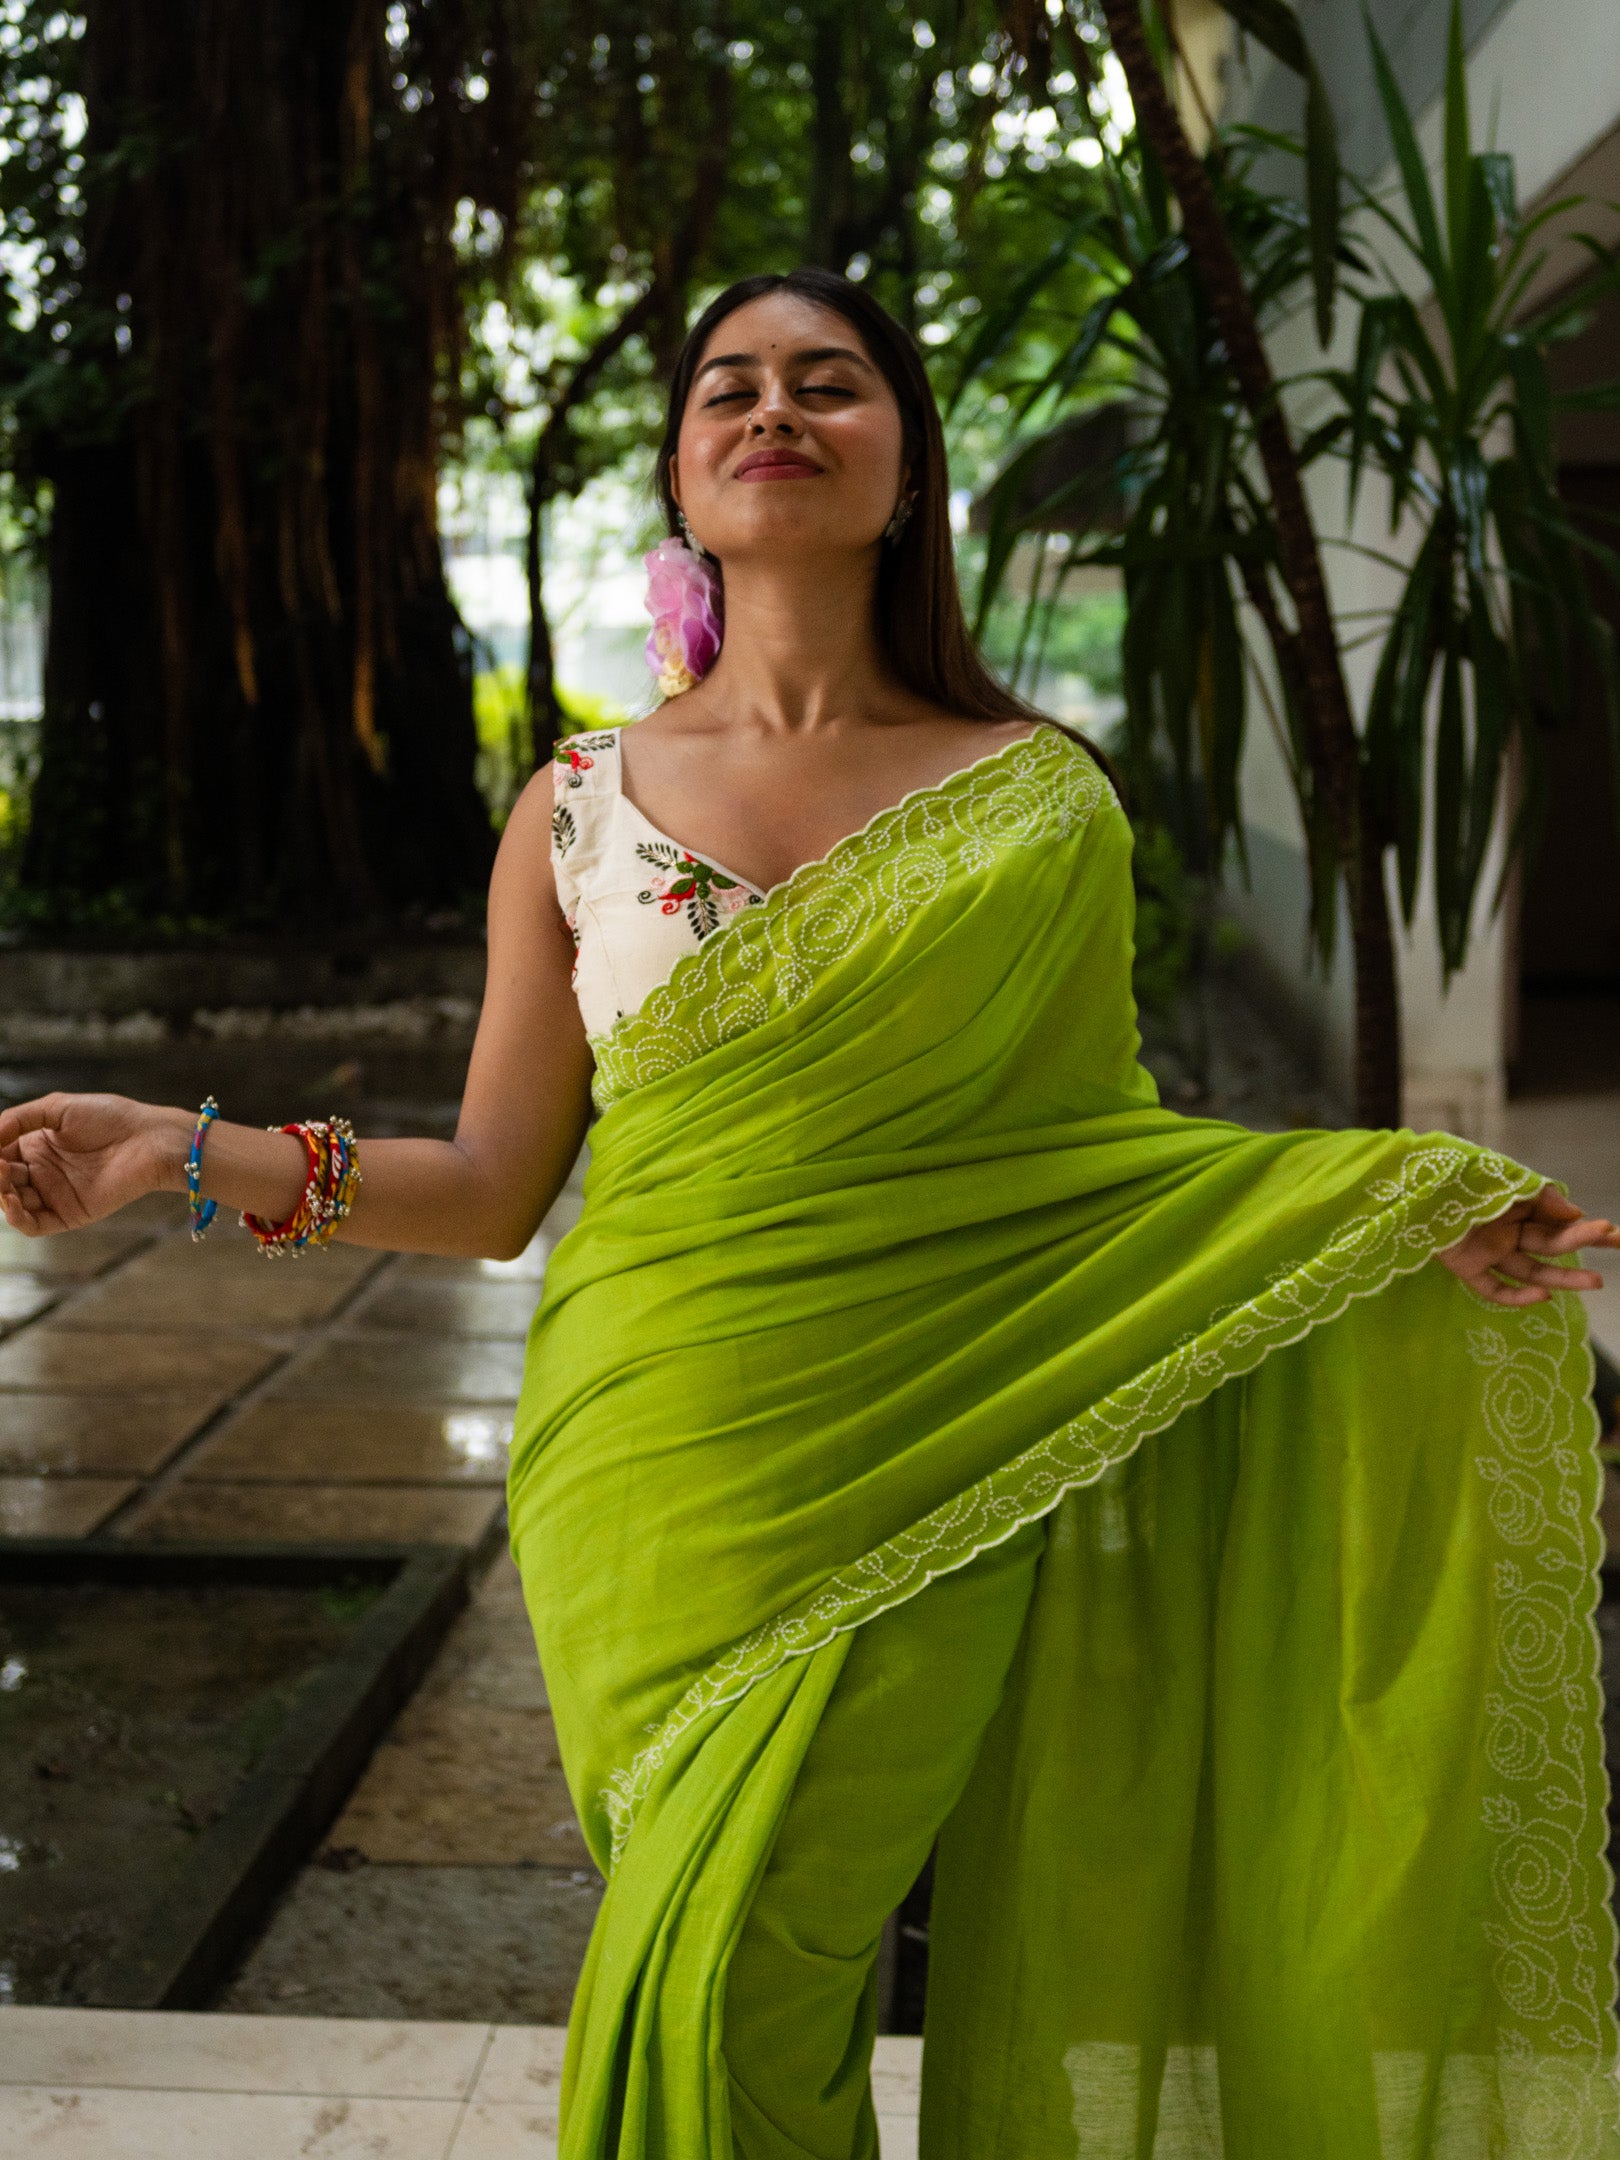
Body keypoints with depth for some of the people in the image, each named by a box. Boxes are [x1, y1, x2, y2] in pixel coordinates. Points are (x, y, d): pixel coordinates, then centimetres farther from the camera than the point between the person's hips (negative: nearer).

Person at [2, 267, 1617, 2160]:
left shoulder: (1040, 800, 4)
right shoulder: (580, 809, 6)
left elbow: (1093, 1162, 7)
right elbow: (492, 1187, 6)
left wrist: (1404, 1219, -7)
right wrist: (187, 1153, -4)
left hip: (927, 1481, -1)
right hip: (661, 1473, 2)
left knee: (729, 1973, -10)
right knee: (696, 2007, 1)